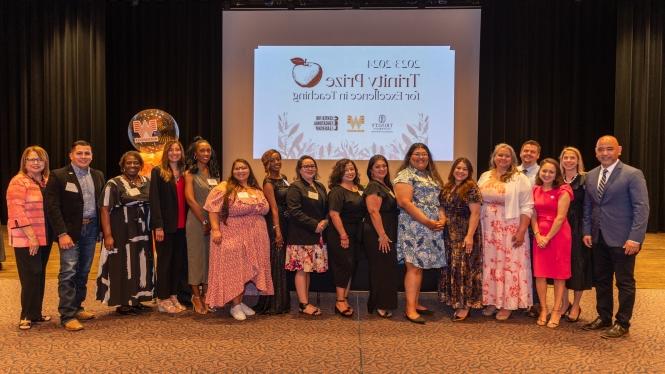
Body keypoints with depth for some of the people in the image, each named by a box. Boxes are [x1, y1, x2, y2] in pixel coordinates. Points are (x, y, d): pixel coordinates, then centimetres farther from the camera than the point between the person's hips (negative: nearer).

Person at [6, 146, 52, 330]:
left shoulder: (47, 181, 11)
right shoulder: (18, 182, -9)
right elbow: (16, 212, -16)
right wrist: (31, 236, -18)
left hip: (44, 237, 7)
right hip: (26, 239, -6)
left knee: (40, 275, 12)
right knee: (31, 276, -2)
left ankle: (36, 312, 23)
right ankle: (27, 316, 12)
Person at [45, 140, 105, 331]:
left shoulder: (98, 176, 10)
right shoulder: (58, 176, -6)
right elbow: (52, 207, -11)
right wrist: (62, 233, -17)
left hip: (91, 228, 5)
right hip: (70, 230, -5)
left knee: (83, 272, 13)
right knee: (68, 273, -6)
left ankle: (77, 307, 26)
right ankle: (67, 316, 1)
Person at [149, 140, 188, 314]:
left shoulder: (184, 173, 12)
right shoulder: (158, 172, -2)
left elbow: (186, 199, 11)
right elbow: (154, 200, -8)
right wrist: (158, 226, -15)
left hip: (181, 225, 5)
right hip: (165, 225, -5)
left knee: (179, 261, 9)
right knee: (164, 261, 3)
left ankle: (173, 296, 20)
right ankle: (163, 300, 12)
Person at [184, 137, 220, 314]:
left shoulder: (215, 173, 11)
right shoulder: (190, 173, -3)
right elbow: (190, 199, -11)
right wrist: (204, 222, -13)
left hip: (214, 220, 5)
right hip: (196, 220, -5)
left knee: (210, 257, 8)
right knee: (197, 256, 2)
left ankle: (205, 295, 20)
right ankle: (196, 296, 13)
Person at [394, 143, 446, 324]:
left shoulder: (432, 177, 19)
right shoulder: (405, 175, -5)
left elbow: (439, 200, 18)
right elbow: (405, 202, -16)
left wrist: (442, 219, -2)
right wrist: (428, 222, -18)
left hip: (432, 229, 7)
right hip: (414, 227, -7)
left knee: (420, 266, 11)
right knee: (414, 267, -9)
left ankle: (416, 304, 20)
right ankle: (410, 309, -6)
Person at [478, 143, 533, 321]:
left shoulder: (520, 178, -4)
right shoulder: (485, 177, 10)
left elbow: (526, 207, -8)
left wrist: (521, 231, -15)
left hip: (510, 230, -4)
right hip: (488, 229, 4)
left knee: (509, 264, 1)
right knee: (490, 263, 9)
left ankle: (507, 304, 11)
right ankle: (492, 301, 20)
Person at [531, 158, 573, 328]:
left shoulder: (562, 191, -6)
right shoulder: (535, 190, 10)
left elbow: (560, 217, -12)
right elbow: (533, 215, 6)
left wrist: (548, 237, -13)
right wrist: (537, 235, -7)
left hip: (558, 234, -4)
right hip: (539, 235, 5)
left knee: (559, 273, 3)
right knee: (539, 273, 3)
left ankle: (556, 311, 10)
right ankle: (543, 309, 12)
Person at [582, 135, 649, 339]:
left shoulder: (633, 174, -9)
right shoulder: (591, 176, 9)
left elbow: (642, 208, -13)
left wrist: (635, 238, -18)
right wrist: (587, 231, 6)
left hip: (622, 239, -6)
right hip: (598, 238, 6)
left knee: (625, 282, 5)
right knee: (601, 280, 14)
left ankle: (622, 324, 16)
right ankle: (603, 318, 28)